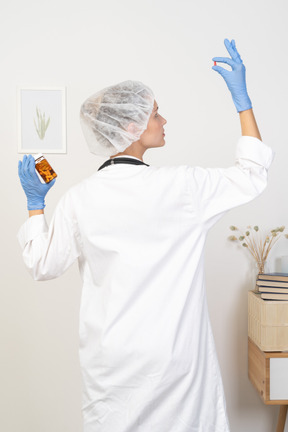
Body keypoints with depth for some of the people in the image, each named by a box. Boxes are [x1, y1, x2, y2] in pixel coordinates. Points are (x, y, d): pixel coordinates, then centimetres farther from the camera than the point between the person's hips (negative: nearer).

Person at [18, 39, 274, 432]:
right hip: (172, 353, -2)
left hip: (110, 358, 2)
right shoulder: (182, 187, -14)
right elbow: (253, 174, 1)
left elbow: (42, 265, 4)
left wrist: (35, 204, 16)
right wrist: (242, 98, 6)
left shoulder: (80, 199, -8)